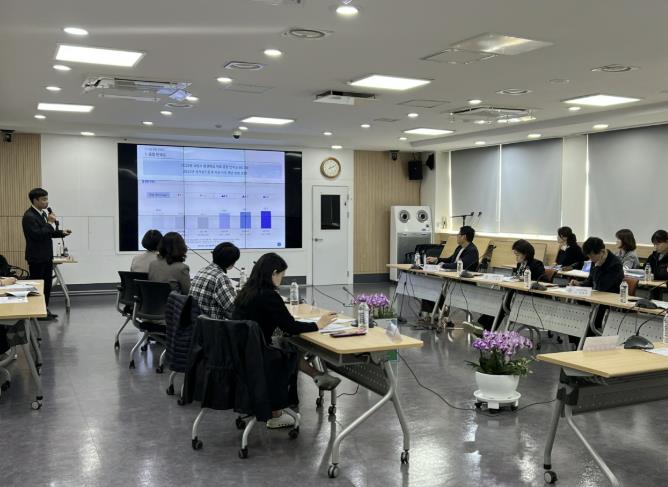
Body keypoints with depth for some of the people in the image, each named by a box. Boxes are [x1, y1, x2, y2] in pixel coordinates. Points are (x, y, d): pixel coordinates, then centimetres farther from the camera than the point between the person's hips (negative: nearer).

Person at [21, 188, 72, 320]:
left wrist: (62, 233, 5)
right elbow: (37, 235, -27)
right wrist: (49, 222, -21)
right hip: (36, 257, -9)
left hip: (46, 256, 9)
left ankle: (45, 309, 23)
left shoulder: (43, 213, 10)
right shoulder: (29, 216, -19)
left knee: (47, 284, 13)